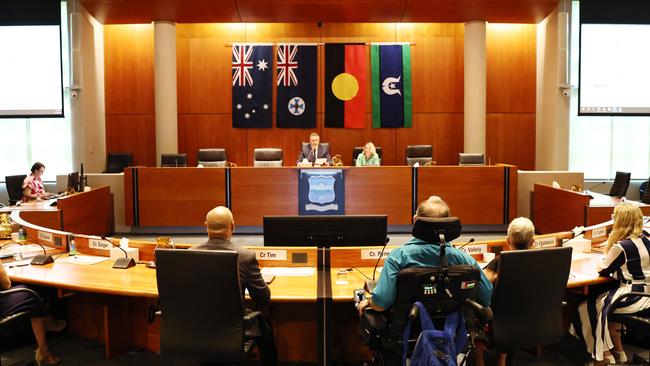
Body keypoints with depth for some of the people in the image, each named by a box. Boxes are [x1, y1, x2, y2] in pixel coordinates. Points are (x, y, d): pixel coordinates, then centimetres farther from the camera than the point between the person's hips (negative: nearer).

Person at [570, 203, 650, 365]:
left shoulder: (621, 247, -21)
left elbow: (603, 270, -8)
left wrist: (611, 243, 0)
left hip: (634, 296, -9)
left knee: (588, 307, 5)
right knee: (606, 301, 27)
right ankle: (618, 352, 31)